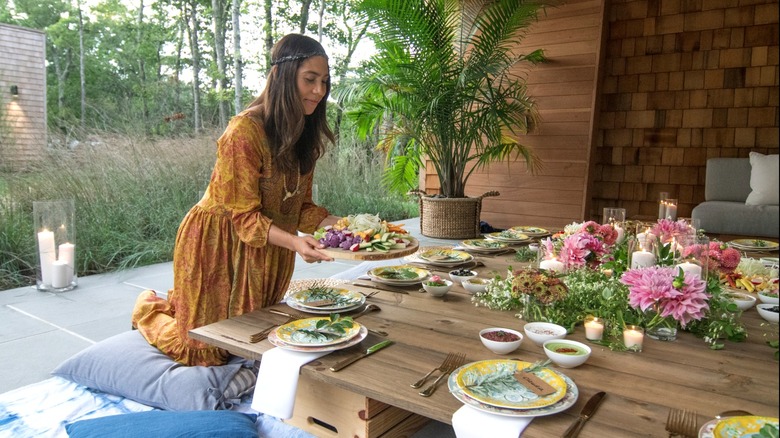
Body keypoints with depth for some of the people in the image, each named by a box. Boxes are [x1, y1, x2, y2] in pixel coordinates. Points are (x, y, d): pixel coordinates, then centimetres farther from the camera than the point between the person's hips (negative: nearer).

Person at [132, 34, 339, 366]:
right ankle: (150, 307, 35)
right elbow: (244, 216, -24)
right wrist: (294, 242, -40)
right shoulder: (245, 130, -25)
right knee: (206, 351, 7)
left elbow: (300, 207, 0)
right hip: (217, 243, -7)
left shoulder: (305, 134, -1)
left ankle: (175, 304, 45)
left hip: (267, 249, 7)